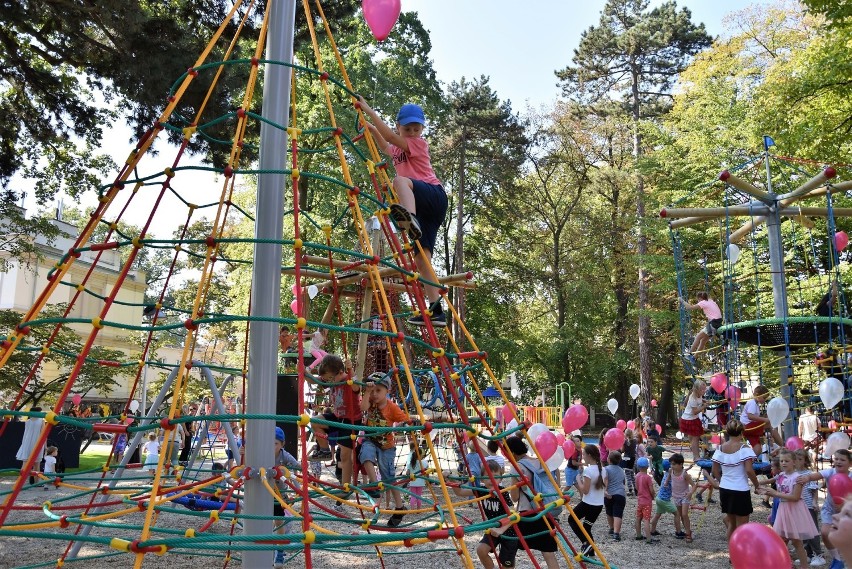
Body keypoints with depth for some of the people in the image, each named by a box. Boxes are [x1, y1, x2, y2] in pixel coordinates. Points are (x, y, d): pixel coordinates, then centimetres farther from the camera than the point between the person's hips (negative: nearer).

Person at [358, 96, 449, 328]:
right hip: (421, 207, 8)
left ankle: (410, 217, -66)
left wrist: (369, 110, -9)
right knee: (421, 256, -3)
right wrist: (373, 131, 30)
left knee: (400, 180, -35)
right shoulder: (398, 149, 25)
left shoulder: (419, 144, 2)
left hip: (434, 196, -8)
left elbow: (389, 136, -10)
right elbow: (385, 145, 47)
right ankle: (436, 310, -6)